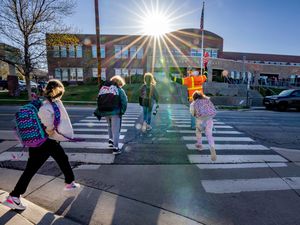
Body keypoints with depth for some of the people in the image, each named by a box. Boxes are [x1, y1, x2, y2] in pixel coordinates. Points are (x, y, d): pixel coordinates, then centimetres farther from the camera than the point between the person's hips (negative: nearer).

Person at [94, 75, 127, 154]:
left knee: (110, 126, 30)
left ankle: (110, 140, 30)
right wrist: (122, 111, -1)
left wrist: (98, 112, 13)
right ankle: (115, 148, 6)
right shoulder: (119, 90, -5)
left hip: (105, 112, 5)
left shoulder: (103, 88, 12)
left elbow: (99, 101, 10)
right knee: (116, 130, 3)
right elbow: (124, 102, -12)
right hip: (115, 112, -5)